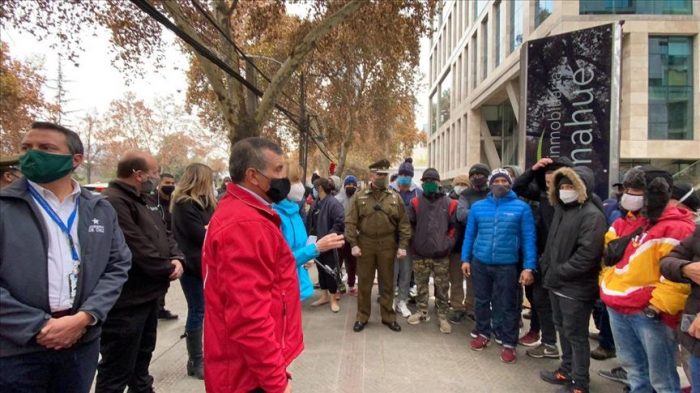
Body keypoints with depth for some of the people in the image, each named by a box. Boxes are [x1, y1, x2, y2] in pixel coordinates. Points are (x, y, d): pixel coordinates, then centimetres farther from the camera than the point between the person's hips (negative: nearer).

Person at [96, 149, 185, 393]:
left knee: (141, 359, 27)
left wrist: (177, 259, -6)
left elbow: (164, 235, 14)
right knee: (117, 371, 3)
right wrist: (167, 270, -12)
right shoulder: (113, 202, -22)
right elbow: (138, 249, -26)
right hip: (126, 302, -11)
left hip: (147, 296, 11)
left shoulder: (140, 202, 14)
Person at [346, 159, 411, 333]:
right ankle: (362, 317, 22)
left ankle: (388, 317, 25)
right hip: (365, 245, -1)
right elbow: (351, 222, -2)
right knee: (364, 283, 9)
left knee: (387, 282, 11)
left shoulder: (395, 198, 2)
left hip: (387, 245, 1)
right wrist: (354, 244, -9)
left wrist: (402, 245, -4)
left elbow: (404, 223, 2)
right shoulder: (360, 197, -1)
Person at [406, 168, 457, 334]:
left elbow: (454, 226, 3)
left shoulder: (449, 203, -1)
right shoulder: (415, 203, 0)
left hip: (441, 254, -1)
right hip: (420, 254, 1)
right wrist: (415, 242, 1)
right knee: (421, 286, 14)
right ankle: (422, 312, 29)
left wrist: (448, 243, -3)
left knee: (442, 288, 5)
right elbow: (408, 224, 4)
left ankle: (442, 317, 17)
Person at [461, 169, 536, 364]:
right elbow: (469, 235, 8)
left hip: (507, 265, -3)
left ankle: (509, 344, 21)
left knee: (507, 306, 6)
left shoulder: (521, 207, -5)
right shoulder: (477, 206, 3)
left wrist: (529, 267, -11)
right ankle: (483, 334, 35)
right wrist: (465, 259, 5)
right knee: (481, 301, 16)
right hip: (479, 262, 3)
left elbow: (528, 238, -6)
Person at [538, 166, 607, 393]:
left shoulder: (592, 215, -16)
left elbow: (587, 254, -23)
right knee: (563, 329, 20)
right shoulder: (561, 208, 12)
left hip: (576, 288, -9)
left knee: (576, 335, 3)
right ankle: (567, 370, 36)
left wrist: (559, 272, -18)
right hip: (557, 284, 9)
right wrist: (547, 267, 8)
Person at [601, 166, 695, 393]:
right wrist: (607, 285, 14)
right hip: (617, 307, 8)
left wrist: (658, 306, -20)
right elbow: (609, 252, 24)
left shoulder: (675, 228, -13)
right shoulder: (625, 223, 11)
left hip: (649, 312, -7)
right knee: (632, 366, 22)